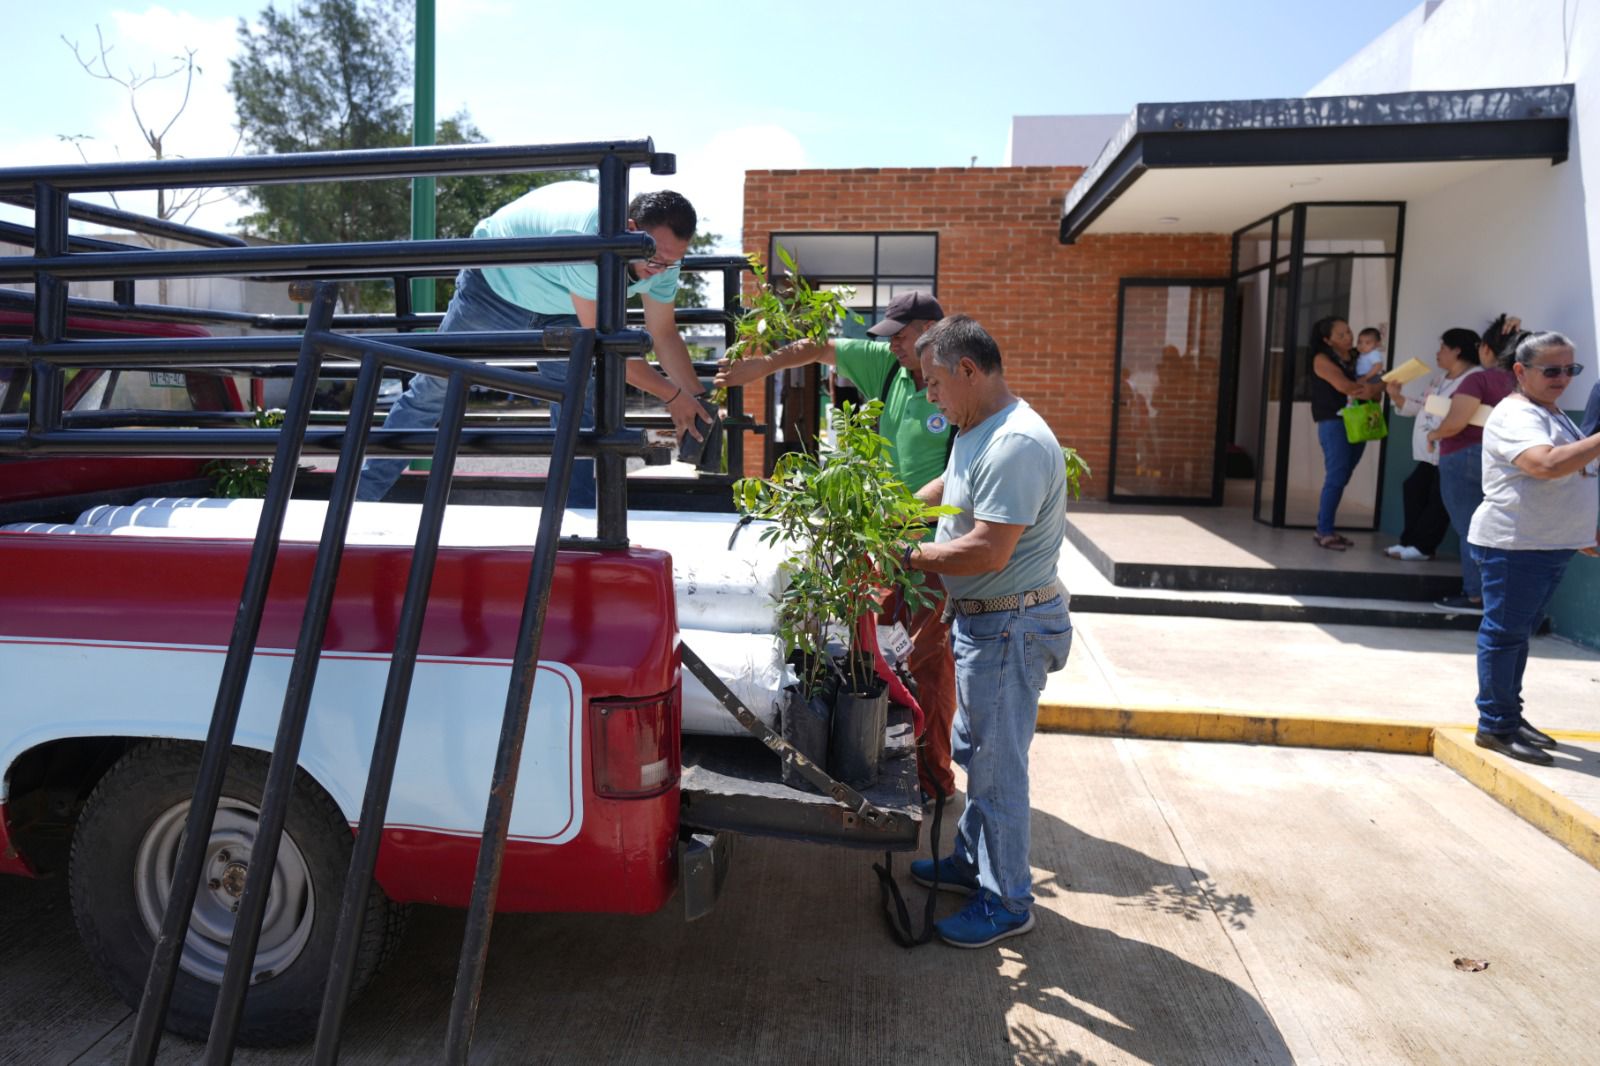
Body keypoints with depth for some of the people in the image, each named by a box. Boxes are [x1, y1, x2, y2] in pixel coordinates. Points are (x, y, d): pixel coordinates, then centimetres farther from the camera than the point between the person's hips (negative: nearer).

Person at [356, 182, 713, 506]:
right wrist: (673, 395, -29)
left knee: (578, 408, -7)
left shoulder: (662, 250, -20)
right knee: (432, 391, 2)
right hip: (496, 283, -5)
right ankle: (362, 493, 16)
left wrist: (698, 400, -12)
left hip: (561, 308, 6)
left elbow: (664, 334, -6)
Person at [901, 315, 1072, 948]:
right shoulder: (974, 431, 9)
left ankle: (1008, 901, 17)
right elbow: (947, 489, 26)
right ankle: (971, 862, 39)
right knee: (975, 752, 22)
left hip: (1009, 627, -10)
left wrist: (907, 556, -19)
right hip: (978, 618, 10)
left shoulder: (1017, 444, -25)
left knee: (997, 764, 1)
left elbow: (988, 552, -29)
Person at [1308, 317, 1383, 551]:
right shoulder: (1322, 359, -4)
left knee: (1341, 479, 6)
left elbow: (1373, 388, 11)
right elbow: (1345, 387, -17)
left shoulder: (1357, 358, 14)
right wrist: (1381, 384, -7)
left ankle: (1326, 529, 12)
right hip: (1334, 423, -6)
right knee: (1336, 478, -10)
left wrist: (1374, 390, -13)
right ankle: (1324, 531, -4)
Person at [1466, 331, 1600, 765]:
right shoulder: (1516, 415, -15)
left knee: (1519, 632, 16)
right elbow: (1547, 465, -33)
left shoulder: (1554, 415, 17)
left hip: (1552, 545, 10)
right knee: (1504, 633, -4)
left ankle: (1510, 716, 25)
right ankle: (1495, 726, 3)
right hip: (1514, 545, -10)